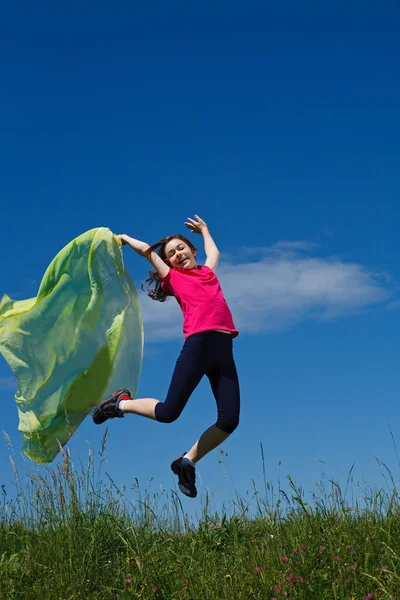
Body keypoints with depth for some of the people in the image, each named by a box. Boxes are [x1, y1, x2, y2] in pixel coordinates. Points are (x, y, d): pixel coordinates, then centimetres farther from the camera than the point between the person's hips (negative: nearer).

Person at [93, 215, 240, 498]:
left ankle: (187, 461, 12)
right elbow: (147, 250, 22)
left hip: (224, 350, 4)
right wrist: (125, 238, 38)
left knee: (230, 420, -8)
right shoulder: (172, 277, 14)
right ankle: (122, 403, 22)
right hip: (198, 344, -4)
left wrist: (204, 230, 61)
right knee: (168, 412, -8)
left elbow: (214, 252, 47)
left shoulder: (208, 272, 26)